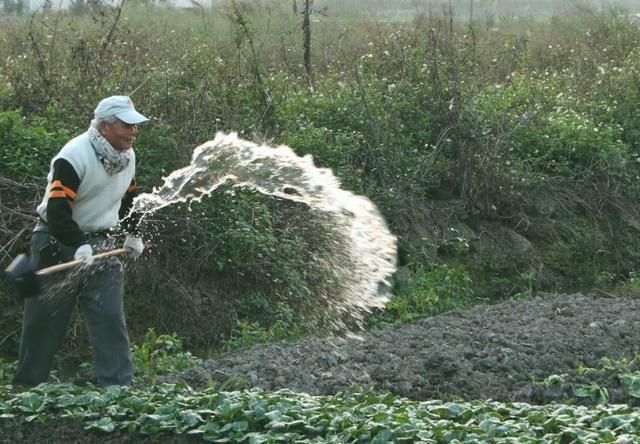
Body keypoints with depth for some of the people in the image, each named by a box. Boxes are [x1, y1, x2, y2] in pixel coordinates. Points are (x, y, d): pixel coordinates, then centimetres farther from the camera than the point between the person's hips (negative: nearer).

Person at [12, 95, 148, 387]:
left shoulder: (127, 156, 3)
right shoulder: (73, 157, -21)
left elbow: (128, 198, 21)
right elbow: (57, 209, -27)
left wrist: (133, 234, 14)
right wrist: (78, 246, -36)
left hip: (101, 242, 5)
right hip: (58, 243, -5)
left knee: (111, 317, -7)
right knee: (44, 319, 1)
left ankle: (117, 386, -6)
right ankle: (25, 387, 14)